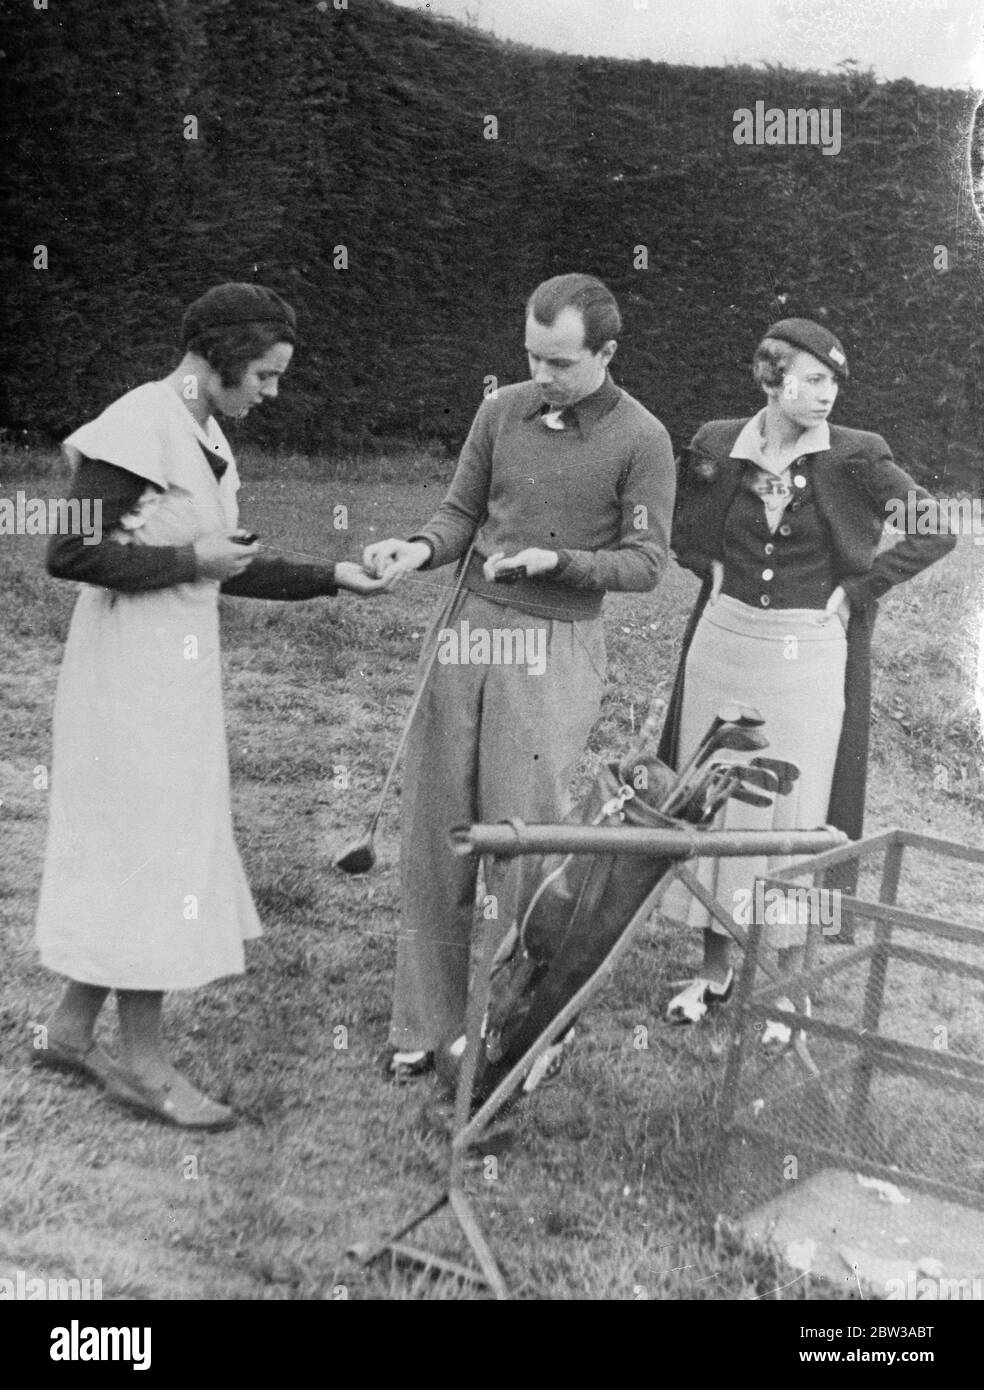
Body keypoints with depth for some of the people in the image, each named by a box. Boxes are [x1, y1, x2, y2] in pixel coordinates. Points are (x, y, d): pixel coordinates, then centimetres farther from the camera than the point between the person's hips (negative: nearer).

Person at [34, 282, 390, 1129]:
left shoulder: (202, 434, 12)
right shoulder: (137, 429, -16)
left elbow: (226, 570, 16)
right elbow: (69, 554, -21)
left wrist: (330, 577, 10)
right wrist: (188, 560, -17)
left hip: (177, 669, 9)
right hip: (134, 670, -9)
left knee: (128, 854, 15)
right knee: (151, 852, -2)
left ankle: (71, 1029, 27)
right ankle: (144, 1064, 11)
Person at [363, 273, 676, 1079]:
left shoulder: (641, 440, -3)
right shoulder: (503, 410, 7)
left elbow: (646, 563, -3)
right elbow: (462, 514, 12)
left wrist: (557, 562, -17)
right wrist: (420, 551, -8)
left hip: (555, 648, -4)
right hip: (465, 627, 4)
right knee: (435, 835, 5)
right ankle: (425, 1022, 17)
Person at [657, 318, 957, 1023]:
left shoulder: (855, 456, -9)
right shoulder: (717, 444, -1)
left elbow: (939, 528, -7)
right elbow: (679, 529, 17)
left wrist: (858, 589, -10)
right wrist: (714, 571, 2)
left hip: (809, 656, -3)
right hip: (723, 642, 3)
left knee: (795, 813, 5)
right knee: (712, 805, 10)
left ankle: (792, 977, 19)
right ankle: (715, 967, 24)